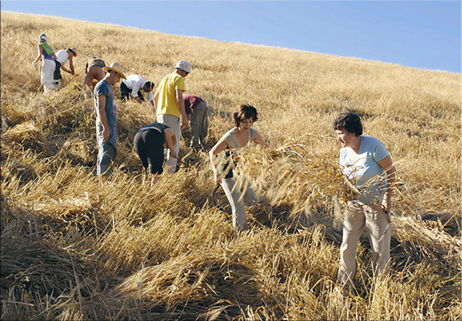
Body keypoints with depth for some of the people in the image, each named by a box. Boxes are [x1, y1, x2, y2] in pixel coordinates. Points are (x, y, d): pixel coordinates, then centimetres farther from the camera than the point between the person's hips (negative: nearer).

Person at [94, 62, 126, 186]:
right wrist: (105, 128, -22)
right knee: (106, 154, -10)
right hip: (106, 126, -10)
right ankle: (102, 183, -9)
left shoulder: (108, 87, 21)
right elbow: (101, 109, -17)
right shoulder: (102, 86, -9)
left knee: (110, 154, 11)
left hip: (111, 126, 10)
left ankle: (103, 182, 16)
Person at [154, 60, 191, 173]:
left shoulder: (165, 78, 22)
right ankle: (170, 170, -9)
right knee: (174, 144, -5)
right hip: (171, 114, -8)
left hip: (160, 114, 8)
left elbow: (155, 97, 25)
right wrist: (184, 117, -17)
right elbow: (179, 97, -16)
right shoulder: (179, 78, -4)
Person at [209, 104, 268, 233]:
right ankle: (240, 232, 10)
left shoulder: (252, 133, -11)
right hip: (227, 173, -6)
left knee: (252, 200, 13)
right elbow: (213, 152, -23)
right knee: (238, 205, -9)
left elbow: (264, 145, 9)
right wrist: (216, 172, -34)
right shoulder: (229, 137, -30)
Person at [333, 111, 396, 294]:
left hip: (377, 203, -5)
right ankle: (344, 289, 22)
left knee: (380, 250, 5)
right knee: (346, 248, 6)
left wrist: (387, 198, -16)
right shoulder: (344, 151, 0)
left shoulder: (373, 145, -19)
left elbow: (391, 171, -13)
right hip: (354, 203, 5)